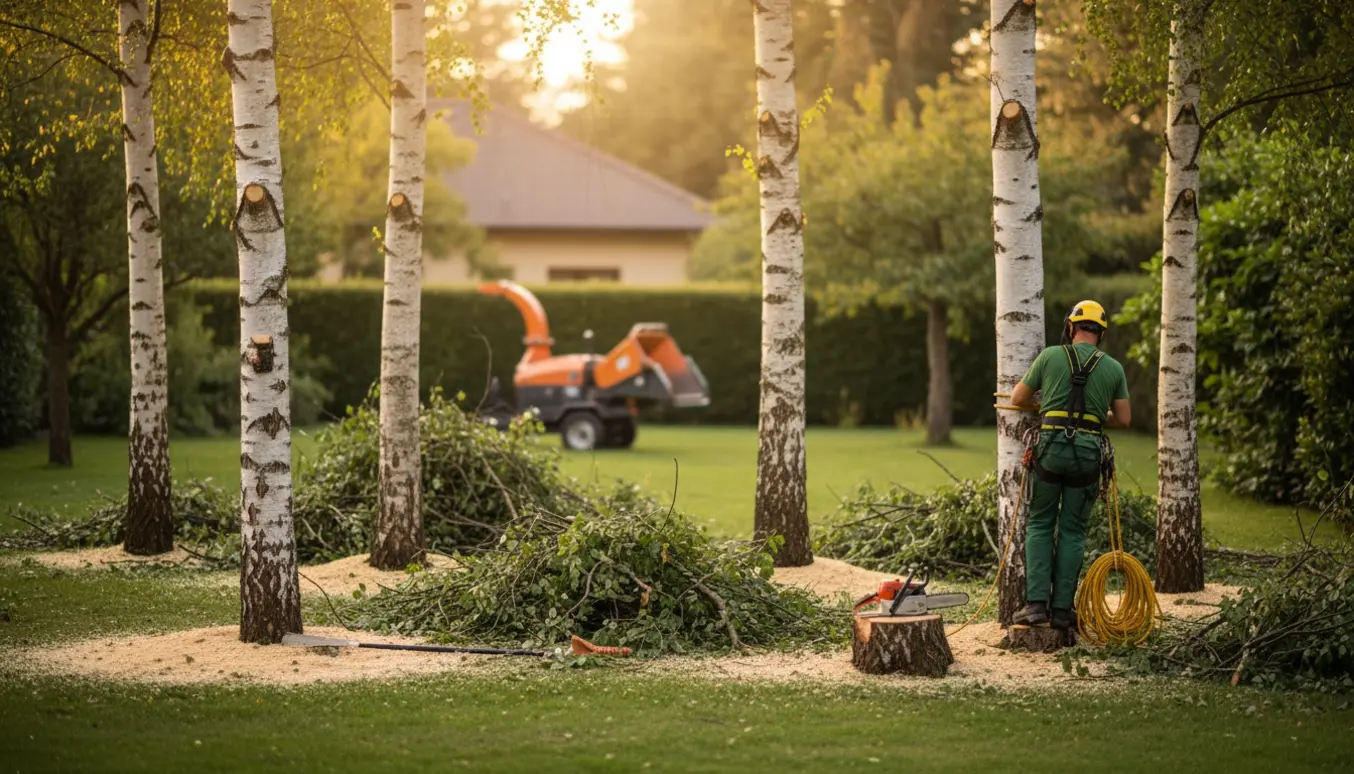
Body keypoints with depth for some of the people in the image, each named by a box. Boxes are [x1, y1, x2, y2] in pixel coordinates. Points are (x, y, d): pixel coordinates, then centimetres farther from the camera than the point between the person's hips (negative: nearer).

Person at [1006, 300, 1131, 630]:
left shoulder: (1050, 356, 2)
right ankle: (1062, 609, 6)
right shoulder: (1113, 368, 6)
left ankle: (1036, 604, -2)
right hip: (1088, 452, 1)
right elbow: (1123, 418, 8)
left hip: (1051, 448, -1)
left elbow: (1018, 398, 10)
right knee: (1072, 532, 8)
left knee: (1040, 526, 9)